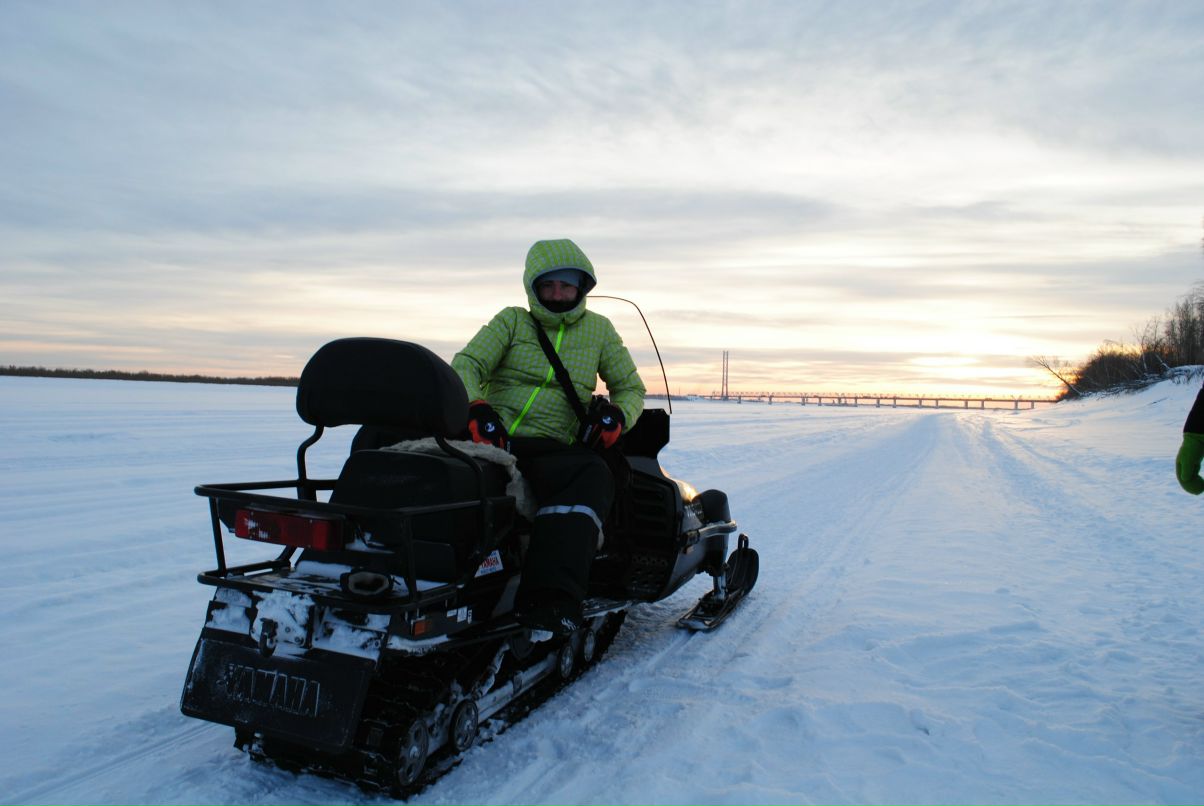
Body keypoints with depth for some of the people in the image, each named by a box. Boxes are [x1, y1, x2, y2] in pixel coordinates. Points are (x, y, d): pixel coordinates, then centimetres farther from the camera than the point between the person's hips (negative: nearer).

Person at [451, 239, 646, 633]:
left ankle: (548, 599, -46)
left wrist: (617, 415, -3)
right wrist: (476, 407, -19)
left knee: (592, 476, -35)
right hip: (491, 437, 1)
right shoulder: (512, 321, 15)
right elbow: (466, 364, 4)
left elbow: (631, 388, 22)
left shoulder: (598, 329, 17)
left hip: (552, 448, 0)